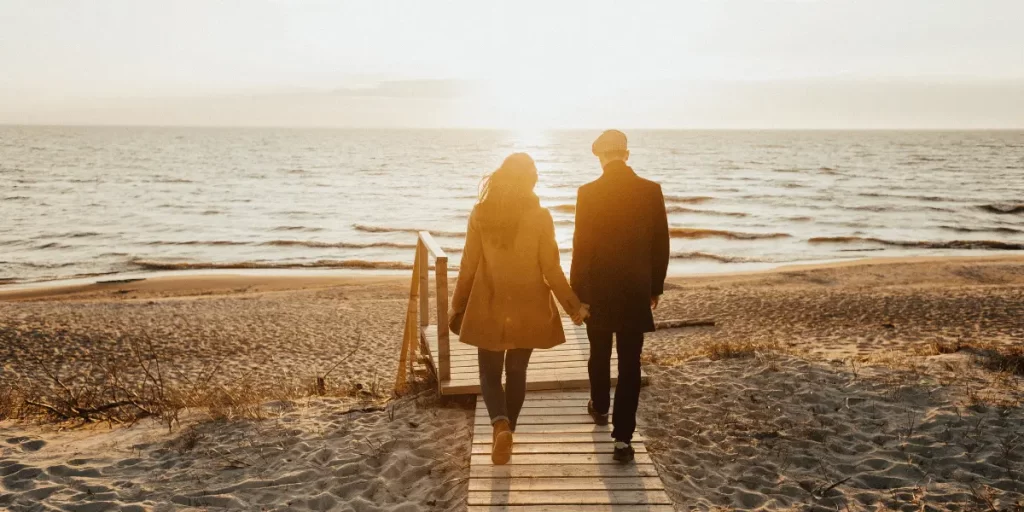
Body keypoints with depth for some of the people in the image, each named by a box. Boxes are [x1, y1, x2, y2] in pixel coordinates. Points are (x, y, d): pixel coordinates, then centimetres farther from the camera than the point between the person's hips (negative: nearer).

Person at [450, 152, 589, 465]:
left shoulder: (480, 214, -6)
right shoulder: (540, 216, -9)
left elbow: (468, 266, -2)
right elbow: (550, 269, -7)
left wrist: (458, 307, 9)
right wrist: (573, 305, 5)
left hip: (488, 308, 0)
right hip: (527, 309, 0)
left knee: (490, 372, 11)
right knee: (516, 371, 16)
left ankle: (500, 425, -14)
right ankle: (506, 431, 23)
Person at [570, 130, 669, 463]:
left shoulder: (588, 193, -10)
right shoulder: (651, 191, -3)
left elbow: (581, 246, -9)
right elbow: (661, 245, 1)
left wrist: (577, 292, 0)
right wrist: (655, 287, 12)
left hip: (598, 288, 0)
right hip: (636, 290, 1)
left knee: (600, 353, 20)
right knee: (630, 362, 3)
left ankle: (600, 408, 42)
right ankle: (623, 437, 2)